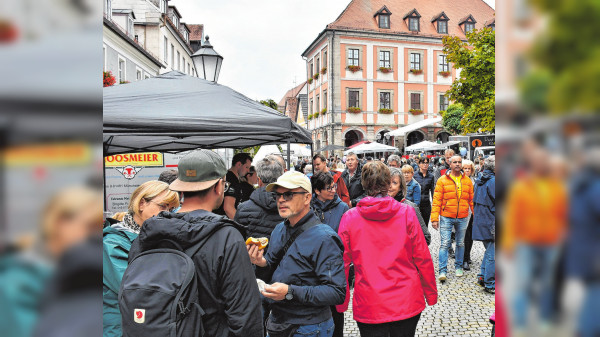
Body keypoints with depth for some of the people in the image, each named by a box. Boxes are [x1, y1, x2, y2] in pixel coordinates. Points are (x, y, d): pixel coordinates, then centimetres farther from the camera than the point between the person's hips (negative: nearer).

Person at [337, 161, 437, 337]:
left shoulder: (349, 217, -7)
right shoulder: (406, 213, -8)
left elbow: (342, 263, -3)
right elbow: (423, 258, -4)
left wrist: (342, 302, 9)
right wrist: (431, 294, 10)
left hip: (368, 307, -1)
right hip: (407, 303, 1)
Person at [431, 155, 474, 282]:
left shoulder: (467, 181, 8)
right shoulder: (442, 180, -2)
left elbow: (472, 200, 13)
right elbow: (436, 200, -4)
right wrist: (435, 218, -9)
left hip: (462, 218, 3)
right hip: (446, 217, -3)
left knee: (460, 244, 14)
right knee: (445, 244, -5)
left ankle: (458, 266, 30)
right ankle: (443, 270, 1)